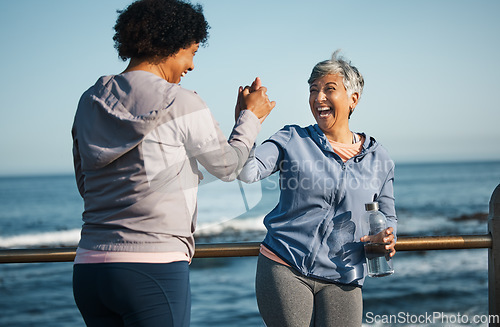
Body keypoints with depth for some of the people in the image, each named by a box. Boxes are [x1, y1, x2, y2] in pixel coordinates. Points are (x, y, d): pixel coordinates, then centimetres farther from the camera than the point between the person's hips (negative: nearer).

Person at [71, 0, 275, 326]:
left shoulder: (89, 102, 11)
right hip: (154, 267, -6)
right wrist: (250, 116, 22)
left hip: (89, 263, 6)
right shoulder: (180, 102, -7)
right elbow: (227, 165, 6)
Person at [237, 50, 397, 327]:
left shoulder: (379, 160, 10)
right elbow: (246, 172, -10)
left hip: (342, 281, 2)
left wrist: (386, 239, -4)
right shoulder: (292, 140, 4)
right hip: (285, 270, -1)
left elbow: (387, 218, 18)